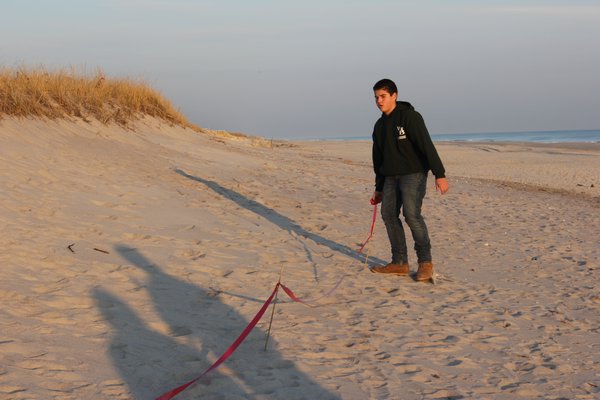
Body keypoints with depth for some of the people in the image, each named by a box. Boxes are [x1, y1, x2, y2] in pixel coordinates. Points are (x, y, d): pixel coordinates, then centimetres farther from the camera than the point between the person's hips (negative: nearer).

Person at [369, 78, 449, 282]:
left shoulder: (410, 117, -12)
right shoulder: (379, 125, 14)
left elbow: (427, 146, -18)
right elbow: (378, 159, 21)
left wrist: (440, 174, -24)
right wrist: (379, 188, 22)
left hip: (413, 174, -8)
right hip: (391, 177, 8)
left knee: (411, 214, -19)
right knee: (389, 214, 2)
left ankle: (425, 262, -8)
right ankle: (400, 263, 9)